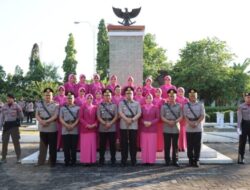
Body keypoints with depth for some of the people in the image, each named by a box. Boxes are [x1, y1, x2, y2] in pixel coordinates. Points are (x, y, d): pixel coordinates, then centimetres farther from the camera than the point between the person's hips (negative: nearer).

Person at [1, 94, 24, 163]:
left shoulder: (17, 106, -4)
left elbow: (21, 116, 2)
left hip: (14, 125, -3)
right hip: (6, 125, 3)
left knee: (16, 142, 2)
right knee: (4, 142, 6)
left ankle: (18, 157, 10)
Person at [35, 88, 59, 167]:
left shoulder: (55, 104, -1)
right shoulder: (39, 104, 11)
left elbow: (55, 116, -9)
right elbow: (37, 115, 6)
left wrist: (47, 121, -18)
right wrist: (41, 121, -13)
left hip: (52, 128, -3)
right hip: (42, 128, 3)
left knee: (52, 146, 3)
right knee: (42, 146, 11)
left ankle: (52, 162, 14)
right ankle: (41, 161, 19)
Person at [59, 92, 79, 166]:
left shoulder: (77, 108, 8)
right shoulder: (62, 108, 13)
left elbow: (78, 118, 2)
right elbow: (61, 118, 6)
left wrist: (73, 125, -13)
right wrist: (66, 125, -9)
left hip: (74, 130, -1)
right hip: (65, 130, 1)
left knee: (74, 146, 2)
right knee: (66, 147, 2)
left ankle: (73, 161, 11)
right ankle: (66, 161, 11)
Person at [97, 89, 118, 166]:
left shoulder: (114, 105, 8)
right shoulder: (100, 105, 8)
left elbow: (116, 116, 1)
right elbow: (98, 117, 2)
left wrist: (110, 123, -12)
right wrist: (104, 123, -11)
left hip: (112, 128, 0)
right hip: (102, 128, 0)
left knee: (112, 144, 3)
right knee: (102, 145, 5)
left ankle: (113, 160, 13)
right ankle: (101, 160, 15)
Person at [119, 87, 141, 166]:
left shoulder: (137, 103, 12)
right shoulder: (121, 103, 11)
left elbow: (139, 113, 2)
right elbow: (120, 113, -1)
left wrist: (132, 119, -13)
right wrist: (126, 119, -17)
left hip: (134, 125, 0)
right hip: (123, 125, 0)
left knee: (133, 143, 1)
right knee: (124, 143, 1)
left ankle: (133, 160, 10)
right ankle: (124, 160, 9)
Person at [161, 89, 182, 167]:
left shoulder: (178, 106, 7)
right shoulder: (164, 106, 4)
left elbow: (181, 116, 3)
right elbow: (162, 117, 0)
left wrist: (175, 121, -14)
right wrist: (168, 122, -16)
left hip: (176, 128, 1)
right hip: (166, 129, -1)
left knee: (175, 145, 6)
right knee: (167, 146, 3)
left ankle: (175, 160, 14)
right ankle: (167, 160, 13)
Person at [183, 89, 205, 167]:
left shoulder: (200, 105, 6)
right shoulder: (186, 105, 7)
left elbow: (202, 115, -1)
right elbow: (185, 116, 2)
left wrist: (196, 123, -14)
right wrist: (190, 123, -15)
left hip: (198, 128, 0)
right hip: (189, 128, 0)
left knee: (197, 145, 1)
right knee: (190, 145, 3)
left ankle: (196, 160, 10)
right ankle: (191, 160, 13)